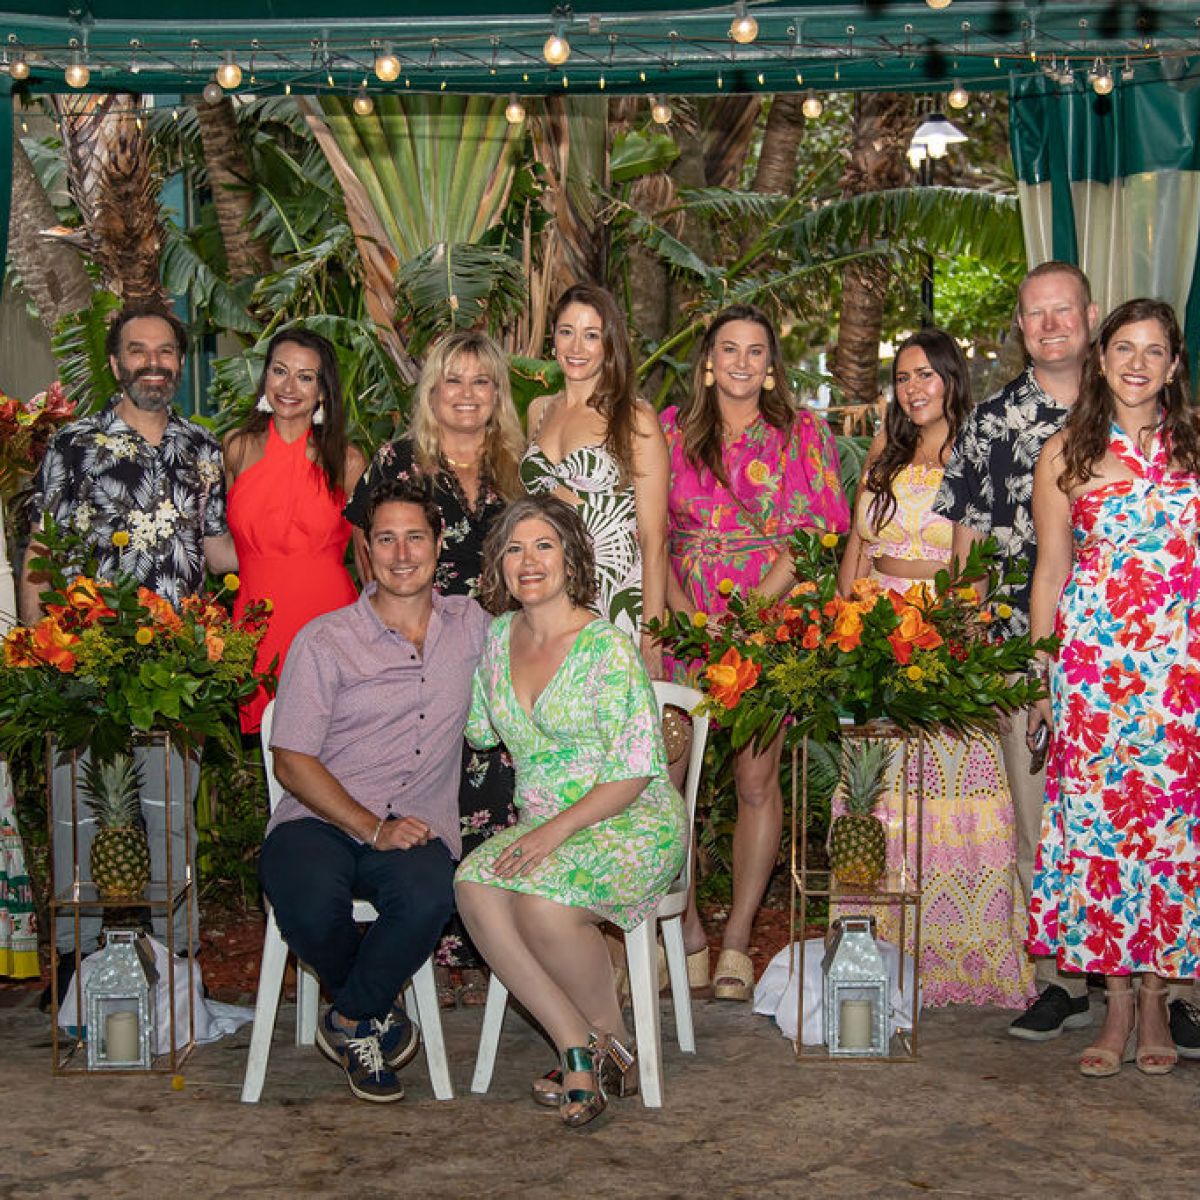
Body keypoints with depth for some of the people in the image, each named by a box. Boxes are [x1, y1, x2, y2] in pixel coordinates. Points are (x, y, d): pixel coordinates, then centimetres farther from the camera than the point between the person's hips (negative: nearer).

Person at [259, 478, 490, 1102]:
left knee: (429, 895, -34)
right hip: (319, 821, -1)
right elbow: (292, 761, -3)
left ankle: (349, 1021, -4)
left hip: (419, 828, 2)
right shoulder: (324, 640, 2)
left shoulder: (471, 625, 13)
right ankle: (375, 1011, 1)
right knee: (311, 903, -35)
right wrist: (373, 827, -15)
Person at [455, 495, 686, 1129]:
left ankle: (611, 1040, -5)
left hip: (633, 824, -6)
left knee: (542, 902, -33)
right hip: (542, 825, 6)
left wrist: (555, 830, -21)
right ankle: (578, 1051, -17)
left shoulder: (606, 647, -11)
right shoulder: (497, 638, 9)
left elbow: (633, 772, -15)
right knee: (474, 885, -26)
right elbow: (478, 731, 27)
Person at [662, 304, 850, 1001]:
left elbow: (823, 531, 0)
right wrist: (680, 607, -6)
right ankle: (688, 928, 5)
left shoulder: (804, 433, 7)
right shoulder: (672, 430, 11)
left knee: (757, 777, -4)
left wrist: (759, 598, -12)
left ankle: (737, 941, 6)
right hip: (687, 622, 1)